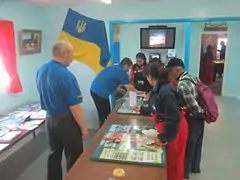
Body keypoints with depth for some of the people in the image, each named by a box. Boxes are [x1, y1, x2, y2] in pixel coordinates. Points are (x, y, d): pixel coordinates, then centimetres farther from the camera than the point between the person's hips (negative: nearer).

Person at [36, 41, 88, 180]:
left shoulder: (41, 71, 0)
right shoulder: (66, 75, -24)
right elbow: (74, 107, -23)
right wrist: (83, 128, -13)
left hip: (50, 119, 8)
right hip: (67, 121, -7)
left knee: (54, 155, 20)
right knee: (74, 157, 10)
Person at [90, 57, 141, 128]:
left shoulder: (113, 67, 19)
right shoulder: (121, 71, -7)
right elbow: (128, 87, 0)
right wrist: (137, 91, 17)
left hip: (94, 90, 9)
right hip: (100, 93, -9)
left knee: (106, 114, 17)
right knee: (104, 116, 2)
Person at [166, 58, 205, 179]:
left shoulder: (182, 84, -24)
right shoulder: (191, 77, 5)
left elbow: (192, 104, -26)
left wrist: (202, 113, -11)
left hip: (192, 119, -9)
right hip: (198, 118, 9)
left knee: (187, 145, 8)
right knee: (196, 143, 22)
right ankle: (195, 167, 41)